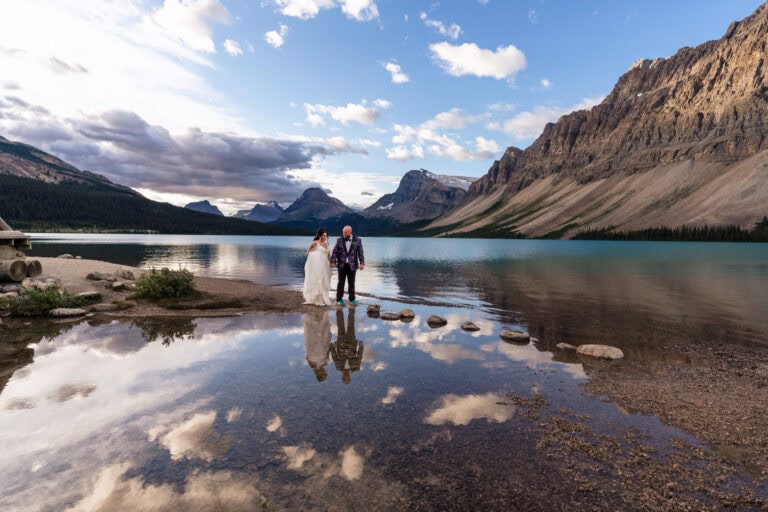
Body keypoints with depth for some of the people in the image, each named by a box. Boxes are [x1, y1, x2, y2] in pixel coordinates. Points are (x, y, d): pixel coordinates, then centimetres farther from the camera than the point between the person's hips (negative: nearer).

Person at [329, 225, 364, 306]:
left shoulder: (357, 241, -1)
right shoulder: (339, 241, 1)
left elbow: (361, 253, -5)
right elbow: (335, 252, -2)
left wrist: (362, 263, -15)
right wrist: (333, 262, -13)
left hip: (352, 265, 0)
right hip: (342, 265, 0)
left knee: (351, 283, 7)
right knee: (341, 282, 4)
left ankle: (352, 299, 17)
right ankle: (339, 299, 12)